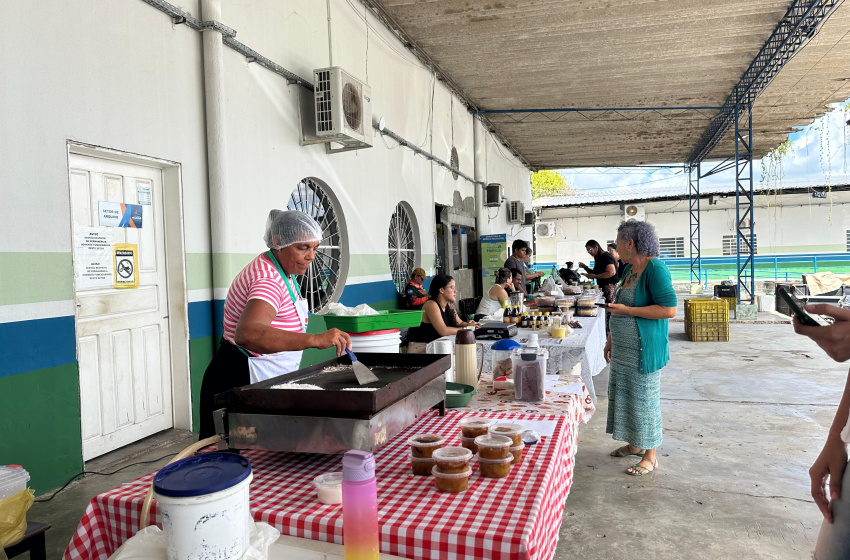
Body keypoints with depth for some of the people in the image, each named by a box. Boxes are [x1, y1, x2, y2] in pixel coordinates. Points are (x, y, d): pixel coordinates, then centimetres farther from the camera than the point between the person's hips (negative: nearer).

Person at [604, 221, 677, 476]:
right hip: (623, 349, 9)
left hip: (643, 351, -9)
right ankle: (634, 444, 34)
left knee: (644, 398, 1)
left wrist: (627, 310, -22)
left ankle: (650, 456, 16)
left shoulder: (655, 269, -17)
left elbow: (669, 309, -24)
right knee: (625, 396, 17)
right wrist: (611, 339, 22)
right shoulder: (630, 269, 11)